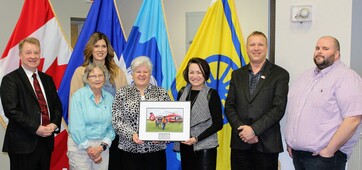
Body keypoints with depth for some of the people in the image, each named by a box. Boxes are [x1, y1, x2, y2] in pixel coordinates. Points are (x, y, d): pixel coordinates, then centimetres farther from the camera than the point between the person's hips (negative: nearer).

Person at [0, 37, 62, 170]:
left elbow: (57, 105, 14)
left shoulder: (47, 79, 15)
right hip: (23, 144, -5)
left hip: (46, 141, 5)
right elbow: (11, 110, -14)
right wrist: (36, 128, -18)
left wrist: (54, 124, -5)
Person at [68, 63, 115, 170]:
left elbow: (112, 126, 2)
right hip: (80, 145, -3)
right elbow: (76, 126, -12)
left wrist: (102, 147, -11)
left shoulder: (109, 98, 4)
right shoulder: (79, 95, -7)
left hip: (102, 146, 3)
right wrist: (88, 148, -13)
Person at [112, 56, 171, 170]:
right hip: (130, 150, -1)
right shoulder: (122, 93, 3)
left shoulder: (161, 93, 6)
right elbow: (116, 121, -1)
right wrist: (131, 134, -15)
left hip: (156, 150, 1)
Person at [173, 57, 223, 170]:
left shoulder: (212, 94, -6)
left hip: (205, 148, -4)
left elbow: (218, 124, -7)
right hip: (185, 147, 5)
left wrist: (197, 138, -15)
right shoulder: (182, 93, 8)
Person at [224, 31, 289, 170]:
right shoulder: (237, 74, 12)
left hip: (266, 144, -3)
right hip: (239, 143, 3)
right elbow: (229, 106, 7)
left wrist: (254, 129, -14)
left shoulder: (280, 74, 0)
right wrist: (242, 130, -8)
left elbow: (278, 108, -8)